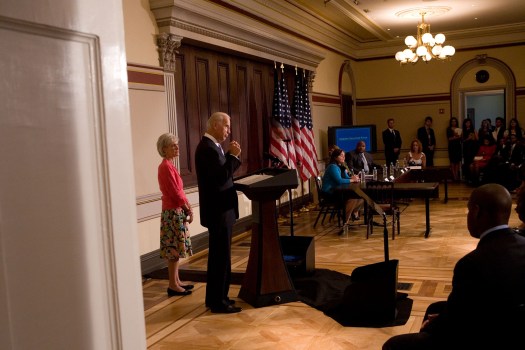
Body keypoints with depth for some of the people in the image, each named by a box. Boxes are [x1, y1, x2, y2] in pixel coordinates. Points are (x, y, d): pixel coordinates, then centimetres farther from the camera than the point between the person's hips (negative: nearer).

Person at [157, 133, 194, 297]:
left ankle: (176, 281, 23)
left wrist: (187, 207, 7)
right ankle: (173, 285, 4)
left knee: (176, 249, 14)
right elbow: (176, 193, -19)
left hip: (176, 211, 9)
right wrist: (188, 209, -9)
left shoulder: (168, 165, 13)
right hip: (173, 212, -9)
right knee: (174, 249, -3)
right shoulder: (166, 166, -16)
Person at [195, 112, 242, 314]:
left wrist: (230, 156, 5)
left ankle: (214, 297, 29)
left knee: (218, 256, 18)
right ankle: (218, 302, 8)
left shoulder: (210, 146, 13)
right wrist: (233, 156, -19)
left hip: (219, 209, 11)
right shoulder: (208, 148, -20)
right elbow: (220, 177, -26)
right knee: (222, 257, -2)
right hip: (218, 211, -11)